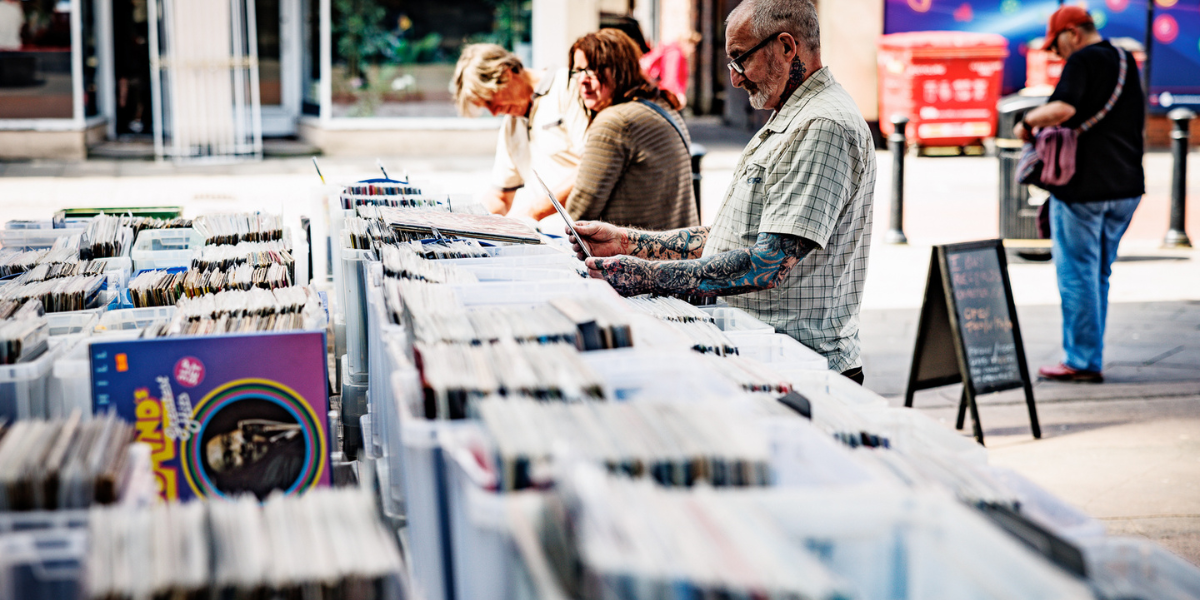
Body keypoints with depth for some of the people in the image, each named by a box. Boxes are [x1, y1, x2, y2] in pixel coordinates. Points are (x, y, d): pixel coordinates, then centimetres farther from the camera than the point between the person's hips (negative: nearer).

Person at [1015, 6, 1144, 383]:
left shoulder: (1083, 60, -11)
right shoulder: (1126, 62, 16)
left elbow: (1063, 108, -28)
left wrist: (1029, 121, -10)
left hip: (1083, 185, -8)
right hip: (1126, 186, 9)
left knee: (1076, 273, -2)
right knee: (1099, 273, 15)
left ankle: (1082, 362, -1)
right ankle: (1091, 357, 19)